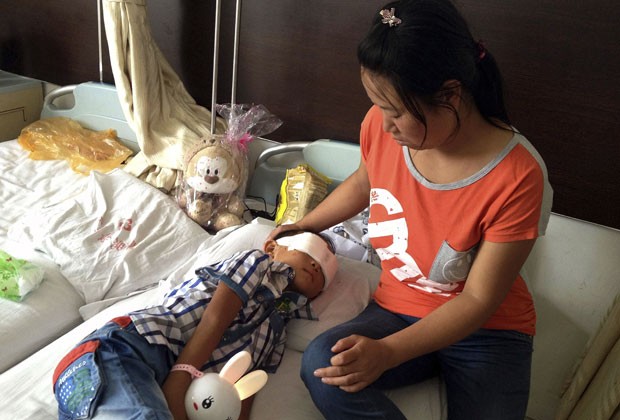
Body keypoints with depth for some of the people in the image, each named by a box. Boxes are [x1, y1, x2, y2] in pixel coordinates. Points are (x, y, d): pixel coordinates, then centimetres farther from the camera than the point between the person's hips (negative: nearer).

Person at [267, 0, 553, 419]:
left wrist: (387, 352, -31)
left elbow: (478, 299, -20)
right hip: (398, 309, 4)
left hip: (486, 330, -3)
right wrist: (303, 226, 11)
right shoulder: (382, 125, -12)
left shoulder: (516, 177, -25)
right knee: (321, 367, -26)